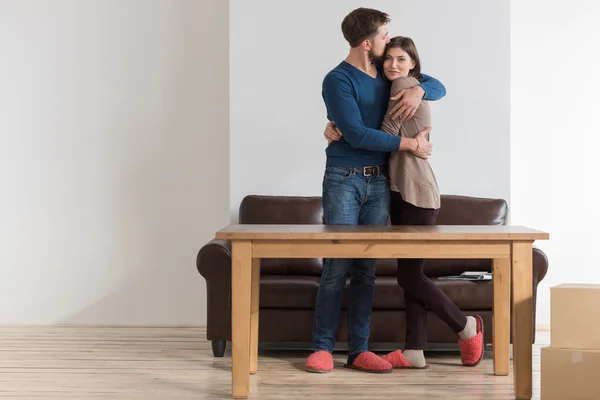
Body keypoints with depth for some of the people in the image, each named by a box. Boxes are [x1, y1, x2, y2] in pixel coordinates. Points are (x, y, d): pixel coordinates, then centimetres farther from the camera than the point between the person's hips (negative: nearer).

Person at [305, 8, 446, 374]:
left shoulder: (388, 75, 12)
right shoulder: (338, 80, -8)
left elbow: (439, 88, 18)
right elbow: (357, 135, -15)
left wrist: (419, 89, -6)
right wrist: (410, 144, -15)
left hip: (379, 182, 6)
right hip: (344, 179, -5)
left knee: (367, 269, 4)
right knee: (337, 266, -8)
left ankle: (359, 350, 7)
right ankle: (323, 347, -2)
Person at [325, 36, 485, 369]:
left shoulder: (405, 84, -10)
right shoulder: (397, 87, 19)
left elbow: (388, 134, -14)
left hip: (417, 193, -10)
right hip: (400, 191, 10)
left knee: (410, 275, -5)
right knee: (409, 273, 8)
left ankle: (467, 327, 10)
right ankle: (414, 352, 10)